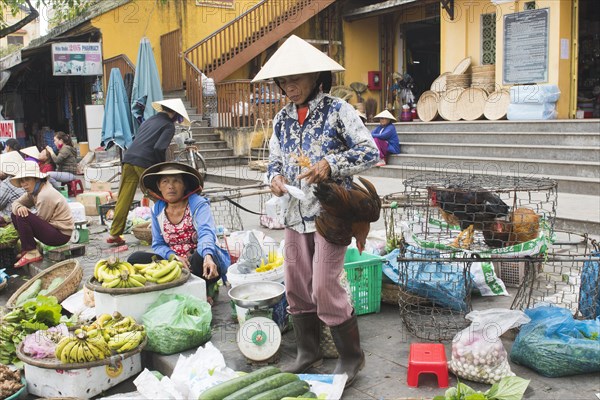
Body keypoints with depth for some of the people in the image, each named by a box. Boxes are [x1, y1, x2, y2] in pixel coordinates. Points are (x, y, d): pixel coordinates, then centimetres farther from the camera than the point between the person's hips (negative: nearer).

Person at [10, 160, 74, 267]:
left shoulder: (45, 195, -22)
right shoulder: (33, 191, 6)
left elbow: (39, 221, -16)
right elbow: (16, 202, 8)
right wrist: (19, 207, -15)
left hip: (61, 234, -10)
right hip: (51, 227, 10)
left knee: (22, 217, -23)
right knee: (15, 214, 8)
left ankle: (32, 253, -11)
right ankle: (27, 248, 9)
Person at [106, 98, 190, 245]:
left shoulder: (149, 120, 25)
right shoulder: (169, 126, 2)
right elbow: (159, 148, -13)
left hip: (129, 159, 7)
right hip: (146, 163, -7)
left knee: (124, 198, 7)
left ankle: (114, 234, 9)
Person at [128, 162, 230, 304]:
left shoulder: (198, 204, -11)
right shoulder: (157, 210, 5)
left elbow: (206, 233, -28)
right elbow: (158, 245, 5)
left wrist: (208, 257, -50)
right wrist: (174, 256, -19)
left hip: (201, 261, -5)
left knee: (200, 257, -40)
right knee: (135, 259, -15)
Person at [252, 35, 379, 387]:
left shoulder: (337, 110, -5)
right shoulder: (283, 118, 12)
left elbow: (370, 152, -9)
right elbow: (275, 159, 20)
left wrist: (330, 165, -21)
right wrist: (275, 177, -2)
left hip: (330, 213, -6)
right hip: (296, 214, 6)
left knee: (325, 288, -8)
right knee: (297, 287, 11)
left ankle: (352, 357, 13)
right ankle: (308, 352, 29)